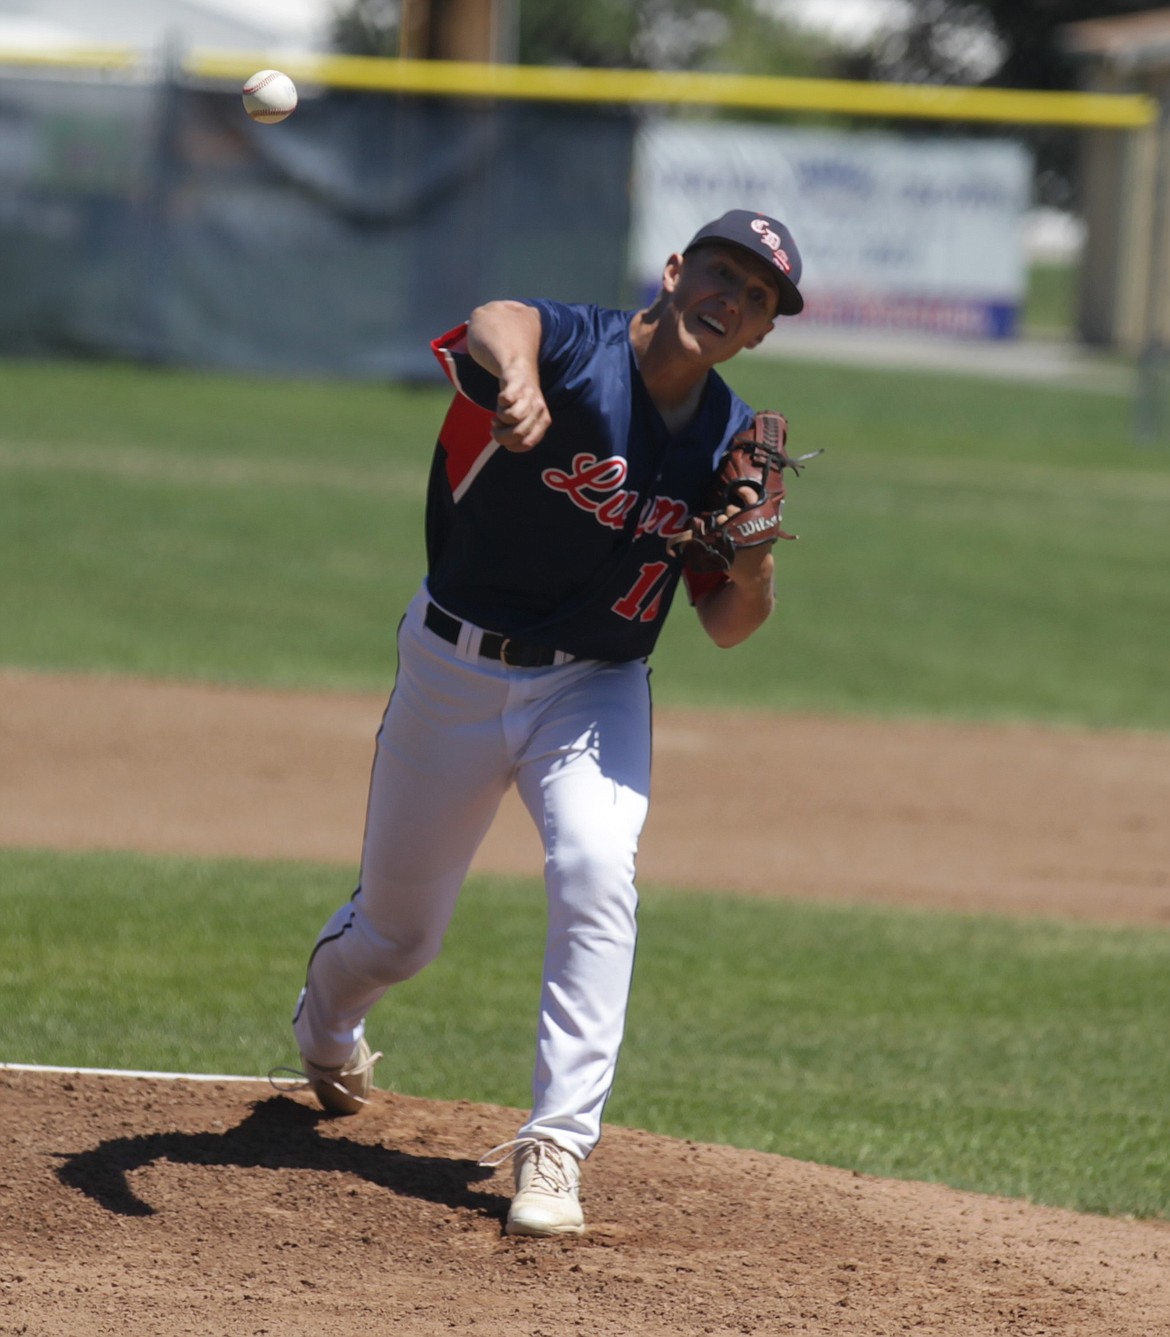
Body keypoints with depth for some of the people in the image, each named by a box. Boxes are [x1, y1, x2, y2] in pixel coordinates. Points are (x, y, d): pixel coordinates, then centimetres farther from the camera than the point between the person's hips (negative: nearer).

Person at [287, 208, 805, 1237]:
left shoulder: (734, 442, -5)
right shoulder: (579, 351, -18)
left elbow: (727, 628, -2)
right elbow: (501, 323, -44)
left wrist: (754, 560, -25)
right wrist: (515, 377, -69)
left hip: (596, 689, 2)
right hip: (455, 669, -2)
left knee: (597, 872, -27)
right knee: (397, 931, 11)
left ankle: (557, 1146, -22)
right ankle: (327, 1026, 49)